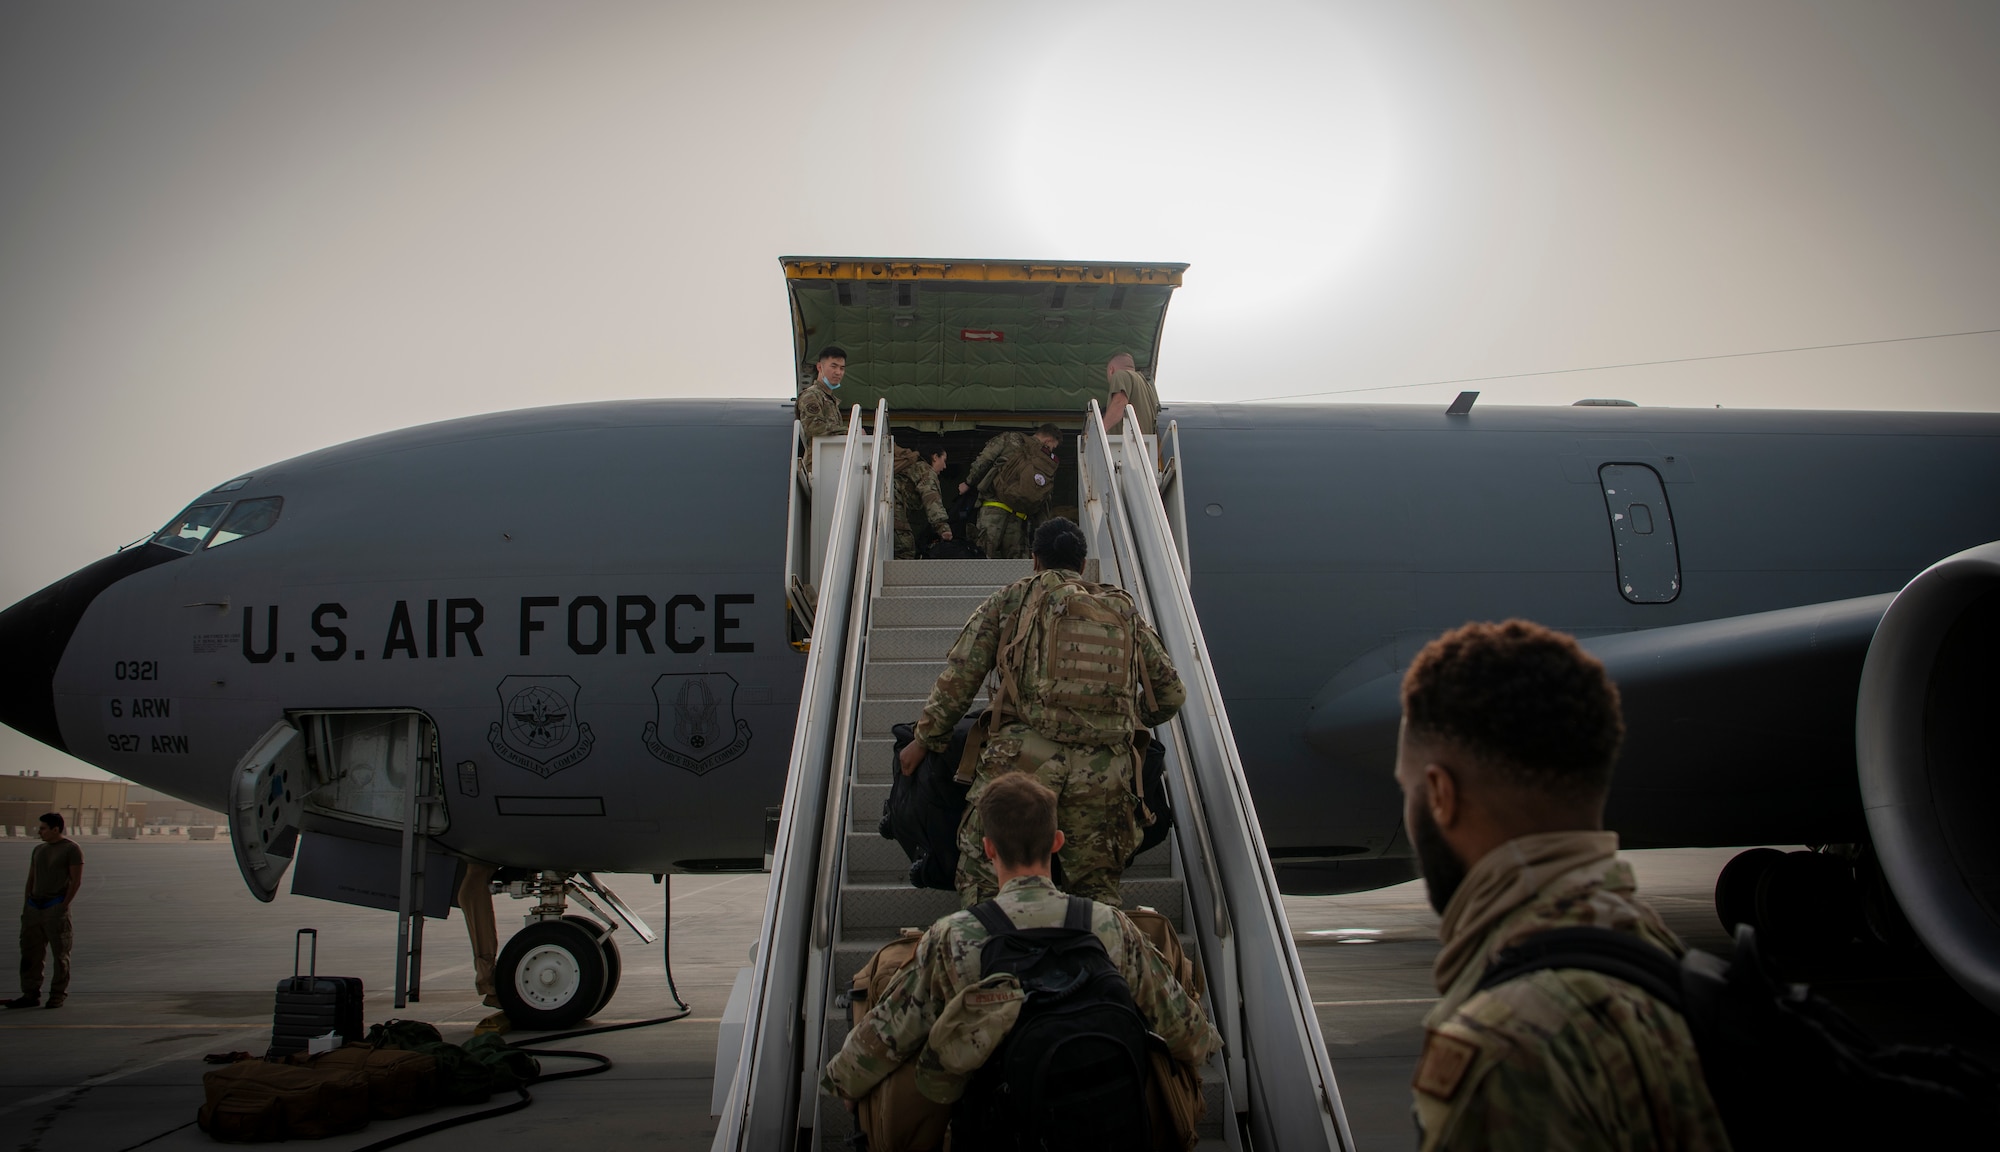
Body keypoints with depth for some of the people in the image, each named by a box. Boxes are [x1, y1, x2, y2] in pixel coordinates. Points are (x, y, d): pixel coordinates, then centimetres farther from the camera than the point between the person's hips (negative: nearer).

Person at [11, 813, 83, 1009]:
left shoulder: (71, 849, -5)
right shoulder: (38, 849, 16)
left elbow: (76, 881, -9)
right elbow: (31, 879, 19)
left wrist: (63, 905, -15)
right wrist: (27, 905, 10)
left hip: (56, 907, -7)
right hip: (35, 907, 7)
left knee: (60, 954, -1)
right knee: (30, 952, 4)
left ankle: (58, 995, 5)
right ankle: (30, 995, 9)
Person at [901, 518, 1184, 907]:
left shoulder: (1014, 597, 16)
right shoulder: (1125, 611, 23)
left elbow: (960, 673, 10)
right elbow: (1171, 693, 26)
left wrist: (924, 739, 19)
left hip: (1025, 757, -3)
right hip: (1104, 768, 3)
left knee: (983, 875, 3)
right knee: (1096, 885, 13)